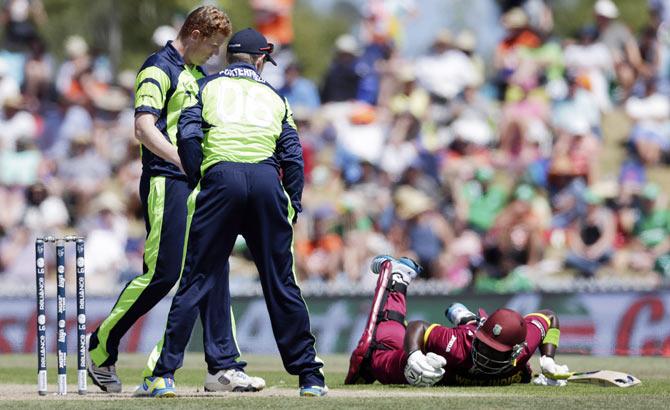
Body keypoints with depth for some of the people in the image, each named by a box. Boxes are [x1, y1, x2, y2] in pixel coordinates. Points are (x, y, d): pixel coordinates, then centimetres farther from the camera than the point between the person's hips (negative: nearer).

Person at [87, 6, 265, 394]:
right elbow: (145, 128, -20)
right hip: (166, 183, -9)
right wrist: (184, 161, -29)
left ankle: (224, 367, 3)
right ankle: (102, 348, 6)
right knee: (163, 273, -9)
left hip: (200, 186, 9)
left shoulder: (199, 75, 20)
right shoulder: (159, 69, -7)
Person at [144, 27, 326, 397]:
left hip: (221, 176, -2)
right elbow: (293, 157, 14)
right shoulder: (273, 97, 25)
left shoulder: (207, 86, 19)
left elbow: (188, 135, 1)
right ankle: (310, 377, 9)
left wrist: (198, 183, 8)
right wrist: (292, 211, 15)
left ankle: (165, 375, -6)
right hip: (267, 180, 2)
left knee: (195, 280, -1)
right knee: (281, 284, 8)